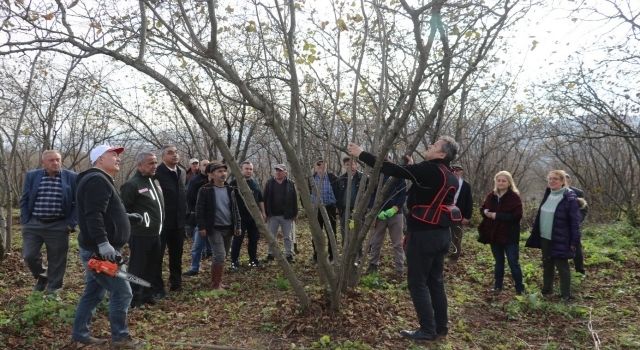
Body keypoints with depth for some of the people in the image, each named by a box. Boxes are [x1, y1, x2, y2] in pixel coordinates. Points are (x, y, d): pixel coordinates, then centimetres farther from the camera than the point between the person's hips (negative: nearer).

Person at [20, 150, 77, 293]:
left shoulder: (72, 178, -3)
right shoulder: (32, 176, 4)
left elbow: (78, 203, 0)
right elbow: (24, 200, 9)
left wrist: (71, 224, -6)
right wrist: (25, 222, 2)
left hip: (59, 226, -2)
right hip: (33, 224, 2)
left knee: (56, 261, 4)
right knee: (29, 256, 2)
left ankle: (52, 290, 18)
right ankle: (41, 276, 31)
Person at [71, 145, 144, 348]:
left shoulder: (100, 180, 19)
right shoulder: (97, 180, -16)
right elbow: (93, 215, -27)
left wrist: (130, 217, 24)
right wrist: (103, 244, -31)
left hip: (95, 250, 11)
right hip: (100, 251, -11)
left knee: (94, 293, 18)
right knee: (122, 293, -5)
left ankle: (80, 334, 28)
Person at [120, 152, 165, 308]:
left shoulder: (155, 182, 13)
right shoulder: (132, 184, -14)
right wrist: (134, 222, -12)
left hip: (155, 234, 9)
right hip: (140, 235, -8)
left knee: (153, 266, 15)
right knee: (137, 267, 0)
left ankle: (147, 295, 27)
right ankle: (134, 299, 10)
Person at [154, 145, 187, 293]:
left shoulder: (182, 172, 8)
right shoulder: (156, 172, -13)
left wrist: (184, 213, 14)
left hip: (178, 221, 6)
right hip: (161, 221, -6)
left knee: (176, 254, 15)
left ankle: (176, 282, 28)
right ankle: (157, 287, 12)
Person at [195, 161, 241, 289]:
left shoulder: (230, 190, 9)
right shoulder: (205, 190, -7)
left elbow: (235, 209, 14)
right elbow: (199, 210, -7)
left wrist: (238, 225, 9)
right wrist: (201, 226, -13)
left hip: (228, 228, 6)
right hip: (214, 228, -6)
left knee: (223, 256, 12)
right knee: (220, 255, -14)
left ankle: (218, 281, 27)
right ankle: (216, 284, -2)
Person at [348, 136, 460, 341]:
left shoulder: (430, 169, -19)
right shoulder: (448, 176, 8)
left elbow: (393, 170, -20)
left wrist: (361, 154, -15)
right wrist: (413, 167, 23)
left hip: (424, 234, -9)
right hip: (441, 234, 9)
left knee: (417, 282, 2)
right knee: (435, 281, 16)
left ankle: (428, 330, 9)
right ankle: (441, 327, 24)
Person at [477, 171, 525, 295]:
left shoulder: (514, 197, -11)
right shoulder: (491, 196, 6)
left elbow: (517, 215, -19)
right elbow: (482, 209, 15)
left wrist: (497, 215, -21)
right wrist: (486, 212, -10)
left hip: (509, 236, -5)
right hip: (494, 234, 5)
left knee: (513, 263, 1)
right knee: (498, 262, 17)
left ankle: (520, 289, 13)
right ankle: (497, 286, 27)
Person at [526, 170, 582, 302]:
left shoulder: (569, 198, -15)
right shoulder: (547, 194, 8)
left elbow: (575, 221, -15)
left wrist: (574, 241, -17)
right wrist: (535, 234, 13)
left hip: (560, 240, -7)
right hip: (545, 238, 7)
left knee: (562, 267, 3)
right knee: (547, 265, 18)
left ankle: (566, 295, 16)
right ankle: (546, 290, 32)